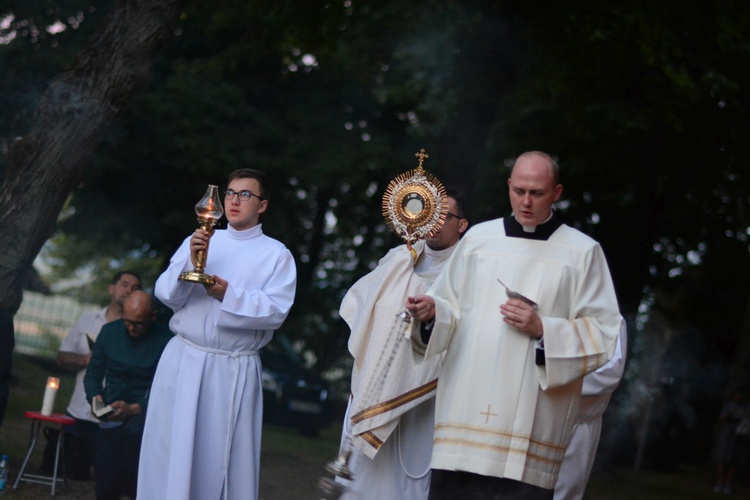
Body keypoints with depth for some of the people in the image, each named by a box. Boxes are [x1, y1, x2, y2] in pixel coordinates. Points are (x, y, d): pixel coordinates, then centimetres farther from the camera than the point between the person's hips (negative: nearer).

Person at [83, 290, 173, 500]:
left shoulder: (165, 340, -9)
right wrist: (95, 397, -9)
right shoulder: (110, 331, 6)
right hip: (112, 418, 4)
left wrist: (134, 409, -23)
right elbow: (93, 373, 12)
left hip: (143, 413, -3)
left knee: (133, 431, -38)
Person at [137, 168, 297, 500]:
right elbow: (166, 294, 2)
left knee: (221, 457, 2)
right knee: (171, 453, 4)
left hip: (235, 371, -2)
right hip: (183, 361, 2)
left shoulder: (276, 255, 3)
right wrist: (191, 262, -14)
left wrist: (228, 294, -19)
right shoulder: (199, 240, 11)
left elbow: (276, 311, -9)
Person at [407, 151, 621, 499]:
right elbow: (452, 308, 14)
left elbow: (603, 334, 0)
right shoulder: (478, 238, 12)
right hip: (466, 405, 2)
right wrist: (432, 310, -8)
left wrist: (543, 330, -13)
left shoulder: (582, 253, 4)